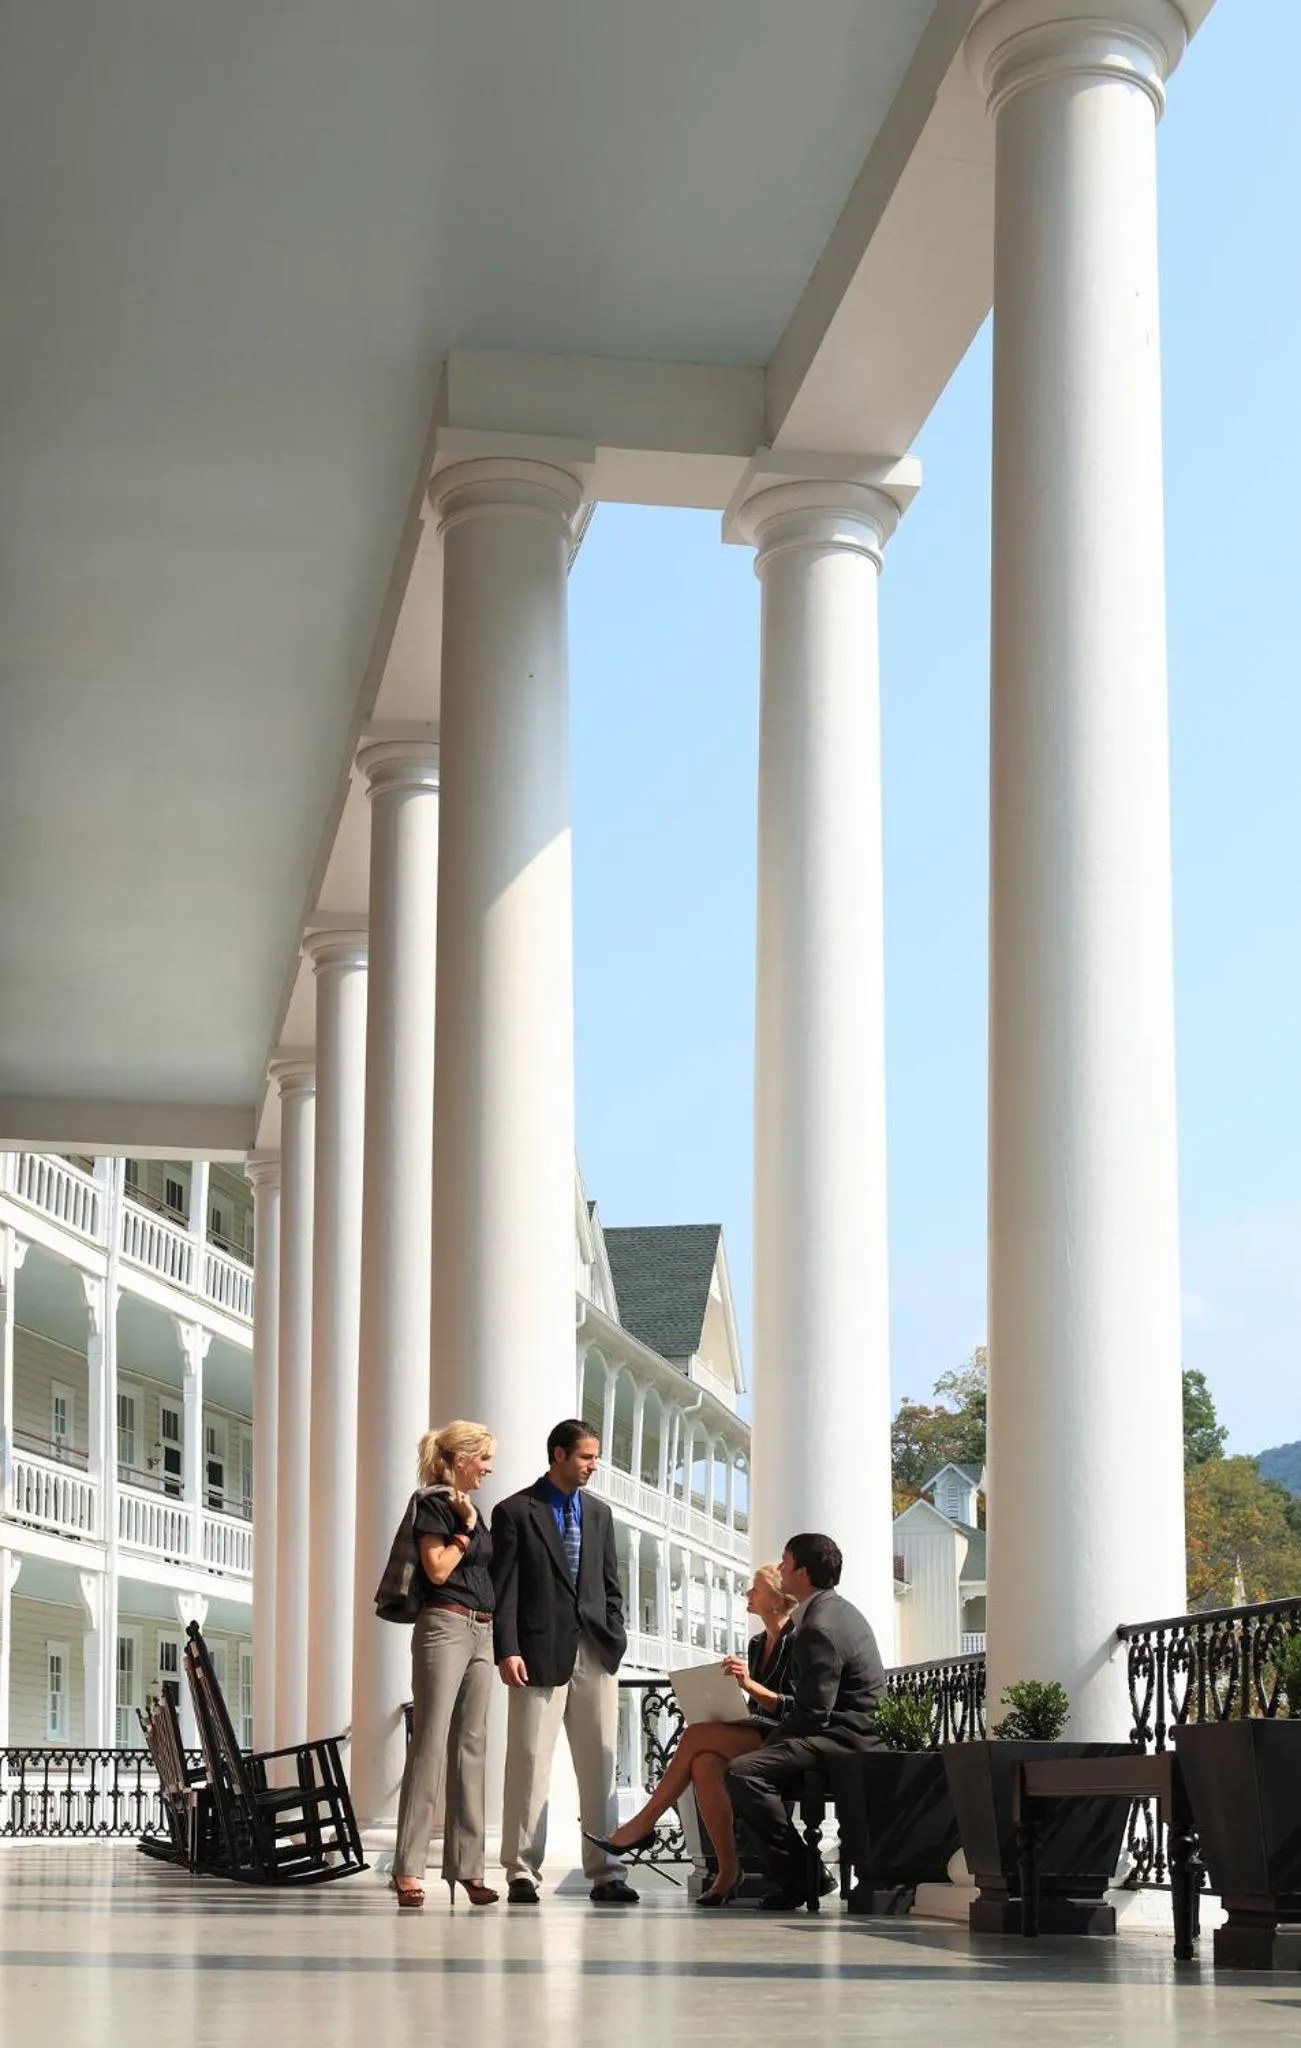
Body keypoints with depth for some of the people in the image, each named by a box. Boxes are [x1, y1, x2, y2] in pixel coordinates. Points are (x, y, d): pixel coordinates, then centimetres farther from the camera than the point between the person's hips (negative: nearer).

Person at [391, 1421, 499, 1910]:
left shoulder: (471, 1508, 19)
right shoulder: (434, 1504, -5)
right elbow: (437, 1568, -14)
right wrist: (466, 1526, -8)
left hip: (480, 1632, 9)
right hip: (444, 1627, -9)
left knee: (470, 1749, 6)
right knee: (430, 1745, -10)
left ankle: (466, 1867, 8)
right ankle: (408, 1868, -10)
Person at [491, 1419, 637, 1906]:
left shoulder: (599, 1513, 16)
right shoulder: (516, 1512, 0)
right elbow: (503, 1589, -5)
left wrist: (614, 1641, 8)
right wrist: (507, 1650, -13)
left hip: (595, 1655, 5)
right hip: (540, 1655, -5)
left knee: (601, 1764, 3)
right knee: (530, 1764, -3)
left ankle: (605, 1873, 7)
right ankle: (522, 1873, 3)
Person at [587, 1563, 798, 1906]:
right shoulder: (757, 1644, 21)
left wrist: (749, 1685, -25)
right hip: (754, 1738, 7)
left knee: (696, 1736, -25)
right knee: (705, 1764, -27)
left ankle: (643, 1825, -15)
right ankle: (727, 1871, -27)